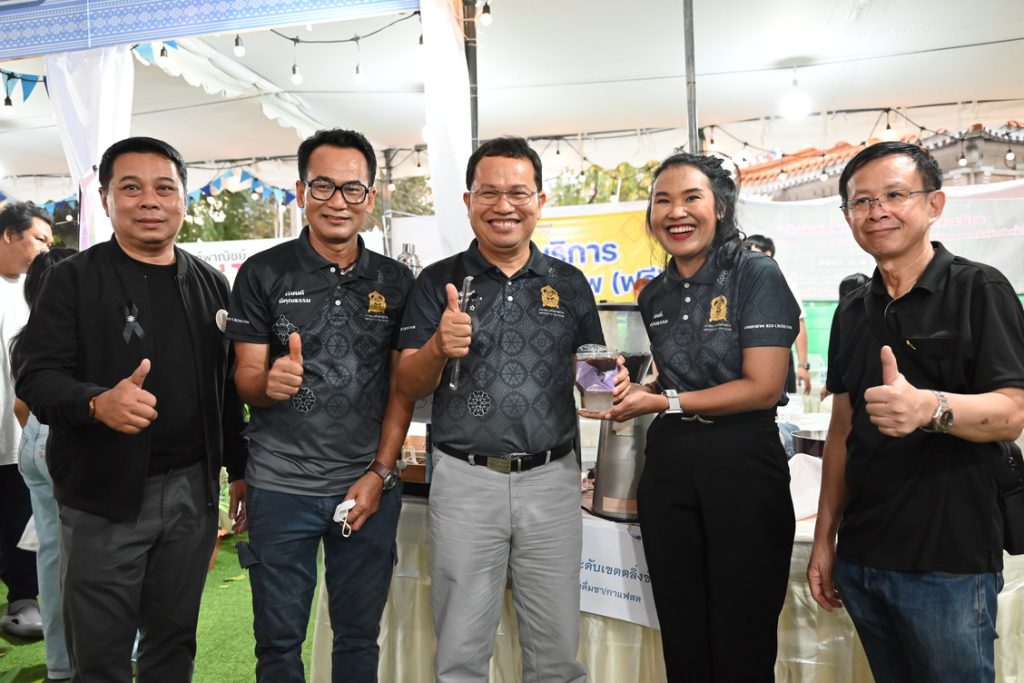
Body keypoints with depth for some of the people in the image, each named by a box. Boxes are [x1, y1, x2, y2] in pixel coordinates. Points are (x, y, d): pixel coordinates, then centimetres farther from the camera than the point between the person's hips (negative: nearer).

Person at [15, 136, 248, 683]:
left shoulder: (210, 283, 8)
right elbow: (36, 377, -11)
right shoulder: (73, 280, -3)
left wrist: (238, 468, 11)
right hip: (103, 496, -3)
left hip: (193, 489, 3)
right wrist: (98, 403, -31)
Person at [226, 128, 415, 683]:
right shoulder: (263, 274, -2)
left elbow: (402, 387, 4)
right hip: (281, 486, -1)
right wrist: (269, 382, -25)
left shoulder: (396, 282, 3)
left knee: (360, 635, 16)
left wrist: (380, 473, -5)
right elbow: (245, 377, -2)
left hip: (369, 486, 2)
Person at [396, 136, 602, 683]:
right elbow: (409, 386, -1)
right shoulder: (438, 282, 2)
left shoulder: (568, 284, 7)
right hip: (465, 480, -1)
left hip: (552, 479, 2)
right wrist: (439, 347, -22)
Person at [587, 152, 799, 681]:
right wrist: (634, 389, -2)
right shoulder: (654, 296, 9)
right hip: (668, 465, 5)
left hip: (742, 465, -5)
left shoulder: (756, 275, -8)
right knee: (681, 637, 16)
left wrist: (663, 402, -16)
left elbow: (763, 388, -15)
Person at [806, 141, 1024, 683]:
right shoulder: (851, 312, 9)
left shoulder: (979, 290, -6)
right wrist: (824, 538, 8)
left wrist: (930, 407, -36)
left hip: (950, 560, -5)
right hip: (861, 557, 5)